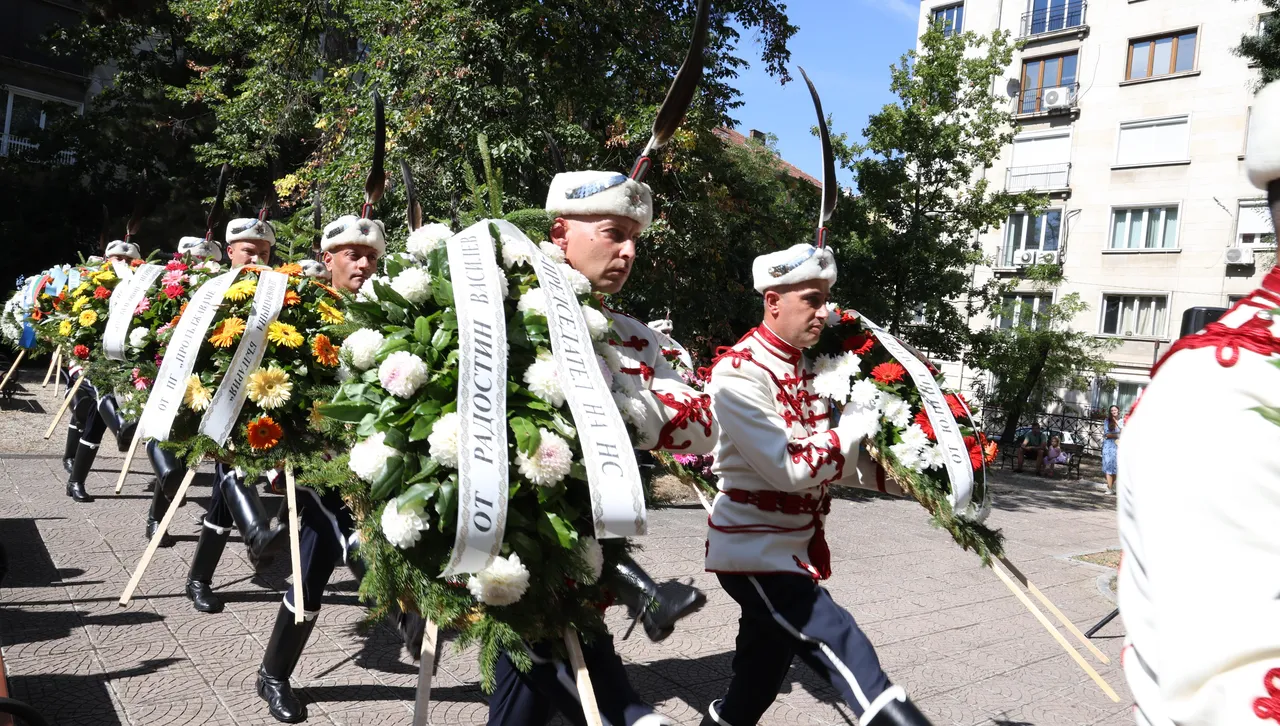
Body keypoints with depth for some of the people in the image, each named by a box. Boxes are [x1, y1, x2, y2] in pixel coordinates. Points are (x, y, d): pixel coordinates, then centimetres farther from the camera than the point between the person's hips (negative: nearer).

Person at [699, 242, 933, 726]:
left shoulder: (808, 369, 9)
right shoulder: (738, 374, -18)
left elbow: (834, 464, 13)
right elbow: (789, 469, -23)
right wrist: (857, 425, -13)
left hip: (794, 549, 9)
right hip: (753, 552, -8)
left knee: (760, 678, 18)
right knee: (847, 655, -15)